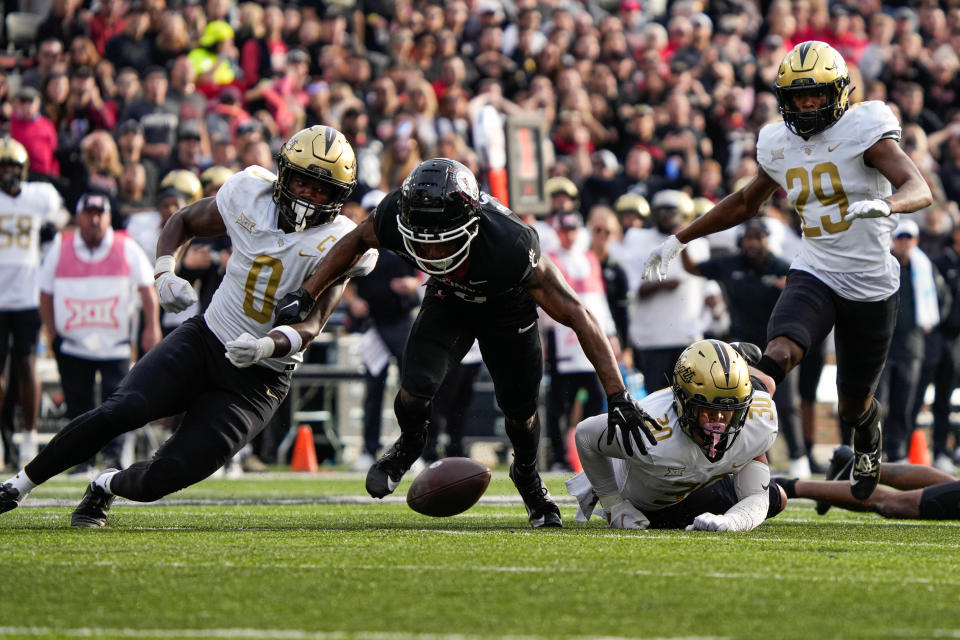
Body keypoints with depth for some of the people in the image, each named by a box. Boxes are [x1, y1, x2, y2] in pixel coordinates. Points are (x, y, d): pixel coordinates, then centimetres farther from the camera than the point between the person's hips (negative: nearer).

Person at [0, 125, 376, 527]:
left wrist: (266, 346, -41)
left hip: (258, 379, -2)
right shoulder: (250, 195, -3)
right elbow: (183, 222, 14)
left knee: (167, 477, -15)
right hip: (202, 342, 2)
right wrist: (164, 274, -5)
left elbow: (311, 326, -20)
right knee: (122, 411, -24)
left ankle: (107, 486, 20)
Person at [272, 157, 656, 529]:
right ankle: (409, 444, 17)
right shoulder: (397, 215, -37)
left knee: (520, 412, 10)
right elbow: (357, 241, -9)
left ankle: (527, 474, 45)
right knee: (415, 391, -19)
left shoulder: (511, 246, -45)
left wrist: (618, 398, -37)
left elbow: (578, 317, -36)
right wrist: (305, 296, -11)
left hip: (506, 306, -1)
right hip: (449, 298, 1)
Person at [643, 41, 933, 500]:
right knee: (779, 352, -29)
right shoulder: (778, 145, 4)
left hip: (871, 287, -3)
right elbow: (745, 203, 23)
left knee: (852, 405, 11)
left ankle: (868, 441, 46)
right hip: (814, 275, 3)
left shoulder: (862, 129, -12)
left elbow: (920, 189, -25)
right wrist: (679, 240, 22)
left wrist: (883, 204, -48)